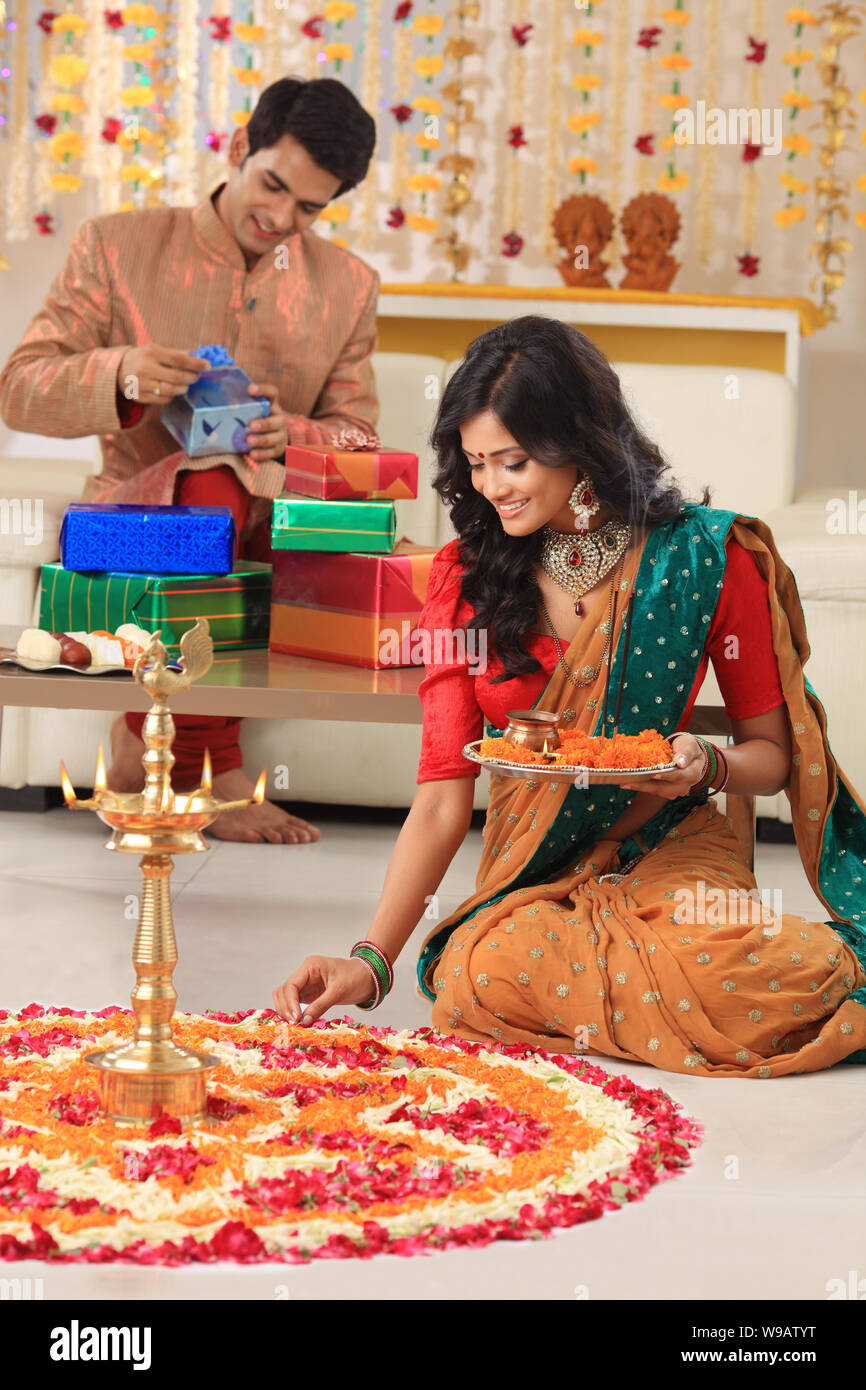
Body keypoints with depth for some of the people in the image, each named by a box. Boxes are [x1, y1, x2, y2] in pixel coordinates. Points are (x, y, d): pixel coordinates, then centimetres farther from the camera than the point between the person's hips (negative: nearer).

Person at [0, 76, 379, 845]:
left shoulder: (348, 286, 11)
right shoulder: (118, 247, 2)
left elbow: (356, 436, 8)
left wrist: (289, 436, -17)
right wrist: (120, 374, -26)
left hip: (266, 523, 3)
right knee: (212, 486, -39)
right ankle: (213, 769, -26)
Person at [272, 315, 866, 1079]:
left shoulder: (705, 556, -5)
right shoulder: (465, 578, 1)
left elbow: (774, 752, 6)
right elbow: (443, 800, -4)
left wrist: (707, 766, -19)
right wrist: (372, 959, -16)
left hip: (670, 856, -2)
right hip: (531, 879, 2)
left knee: (772, 979, -35)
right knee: (485, 973, -33)